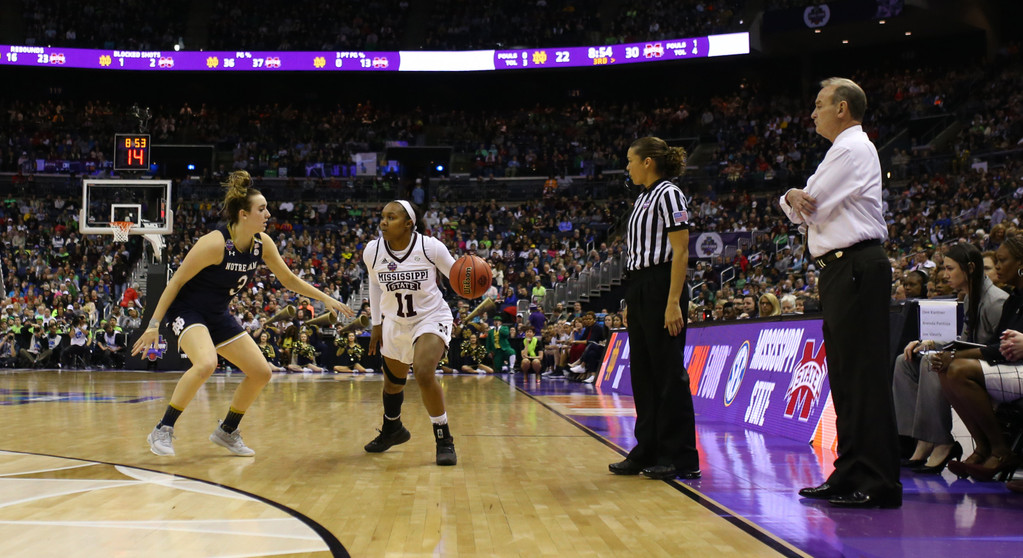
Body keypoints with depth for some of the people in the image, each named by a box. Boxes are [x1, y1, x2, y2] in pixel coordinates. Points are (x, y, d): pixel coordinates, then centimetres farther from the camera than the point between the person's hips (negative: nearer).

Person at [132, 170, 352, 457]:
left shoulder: (262, 243, -4)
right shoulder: (215, 243, -24)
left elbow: (288, 279, 11)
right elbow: (176, 282, -19)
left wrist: (326, 299, 7)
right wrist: (154, 325, -19)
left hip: (218, 315, 8)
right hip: (186, 309, -8)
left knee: (261, 372, 3)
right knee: (206, 364, -34)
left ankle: (227, 431, 20)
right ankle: (163, 431, -20)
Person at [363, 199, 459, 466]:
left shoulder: (431, 247, -21)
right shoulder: (372, 251, -12)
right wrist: (376, 325, 10)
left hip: (431, 317, -4)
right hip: (395, 322, 5)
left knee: (424, 374, -27)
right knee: (392, 382, 19)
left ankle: (444, 440, -9)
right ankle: (392, 429, 50)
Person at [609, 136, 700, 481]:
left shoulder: (668, 194, -10)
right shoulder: (643, 198, 17)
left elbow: (680, 252, -16)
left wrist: (673, 303, -22)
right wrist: (631, 303, 17)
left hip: (662, 287, -10)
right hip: (639, 290, 10)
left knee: (669, 372, -6)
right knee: (643, 372, 10)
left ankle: (682, 459, 0)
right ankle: (648, 452, 17)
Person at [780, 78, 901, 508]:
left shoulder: (853, 150, -9)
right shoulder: (844, 150, 23)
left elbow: (810, 209, -15)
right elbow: (802, 210, 17)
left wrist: (798, 199, 8)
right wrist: (794, 198, -6)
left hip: (856, 268, -11)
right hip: (840, 272, 11)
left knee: (864, 376, -11)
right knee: (846, 377, 11)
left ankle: (877, 484, -10)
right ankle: (851, 476, 16)